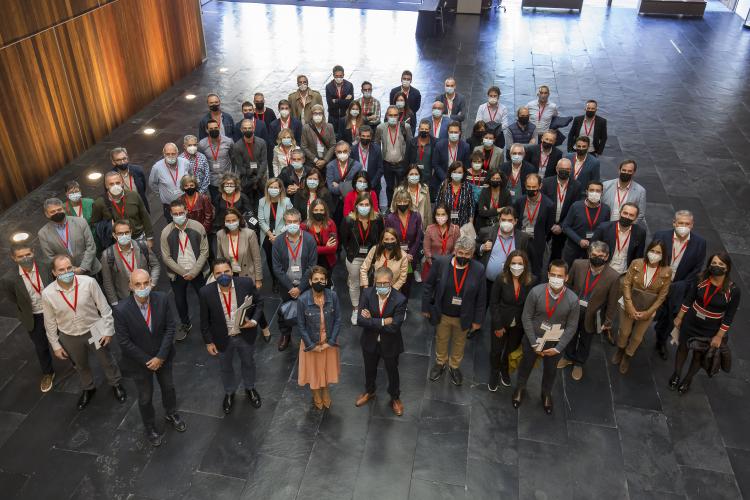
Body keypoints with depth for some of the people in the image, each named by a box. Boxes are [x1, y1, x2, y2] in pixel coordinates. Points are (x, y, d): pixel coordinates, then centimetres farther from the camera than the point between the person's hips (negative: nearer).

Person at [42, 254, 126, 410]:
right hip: (70, 337, 1)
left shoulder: (89, 282, -25)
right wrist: (55, 345, 1)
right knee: (80, 366, 26)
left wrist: (108, 330, -9)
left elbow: (104, 308, -12)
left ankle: (116, 384, 49)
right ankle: (88, 389, 55)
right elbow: (50, 323, -5)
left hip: (94, 331, -1)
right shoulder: (47, 294, -20)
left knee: (107, 361, 20)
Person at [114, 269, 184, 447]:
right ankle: (150, 427, 45)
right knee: (145, 397, 18)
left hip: (163, 356, 3)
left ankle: (171, 414, 55)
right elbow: (124, 342, -19)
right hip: (139, 361, -2)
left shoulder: (162, 299, -20)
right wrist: (146, 361, -15)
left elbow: (170, 328, -12)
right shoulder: (121, 310, -27)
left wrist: (161, 356, -16)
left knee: (168, 387, 25)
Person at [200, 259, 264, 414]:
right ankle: (229, 393, 53)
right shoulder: (206, 292, -22)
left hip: (246, 335, 1)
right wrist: (208, 342, -4)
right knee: (226, 368, 23)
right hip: (223, 339, 0)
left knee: (248, 363, 25)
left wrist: (254, 320, -18)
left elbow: (259, 301, -5)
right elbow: (204, 320, -9)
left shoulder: (246, 283, -22)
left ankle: (250, 388, 55)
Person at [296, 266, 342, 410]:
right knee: (314, 369, 20)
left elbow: (338, 320, -10)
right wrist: (311, 345, -12)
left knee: (327, 367, 23)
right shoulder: (303, 299, -24)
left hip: (329, 341, 2)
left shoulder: (333, 296, -19)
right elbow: (301, 325, -14)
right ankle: (316, 395, 48)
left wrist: (331, 342, -12)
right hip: (311, 342, -1)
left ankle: (326, 391, 52)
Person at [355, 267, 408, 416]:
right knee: (370, 369, 27)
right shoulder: (367, 294, -19)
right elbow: (360, 320, -25)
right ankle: (369, 391, 56)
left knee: (392, 371, 21)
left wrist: (372, 320, -25)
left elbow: (394, 327, -29)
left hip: (390, 344, -2)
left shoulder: (400, 299, -26)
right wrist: (382, 322, -30)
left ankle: (395, 398, 48)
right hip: (370, 341, 2)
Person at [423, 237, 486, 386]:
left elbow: (481, 297, -8)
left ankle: (454, 366, 47)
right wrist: (426, 308, -5)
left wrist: (478, 320, -4)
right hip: (442, 314, 0)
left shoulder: (478, 269, -17)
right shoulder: (440, 263, -19)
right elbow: (428, 286, -8)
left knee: (459, 343, 22)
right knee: (441, 340, 23)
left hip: (463, 317, 0)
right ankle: (440, 363, 50)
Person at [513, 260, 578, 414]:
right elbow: (526, 318, -14)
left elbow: (571, 326, -11)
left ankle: (546, 394, 54)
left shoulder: (573, 299, -22)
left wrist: (558, 348, -12)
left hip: (555, 343, 1)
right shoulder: (536, 292, -24)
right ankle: (520, 389, 52)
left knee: (550, 371, 25)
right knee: (526, 366, 23)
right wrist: (534, 343, -13)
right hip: (533, 339, -1)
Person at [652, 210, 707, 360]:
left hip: (678, 289, 1)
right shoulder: (660, 236, -15)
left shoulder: (700, 242, -13)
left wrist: (679, 286, -13)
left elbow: (697, 269, -6)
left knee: (670, 318, 17)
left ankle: (661, 342, 41)